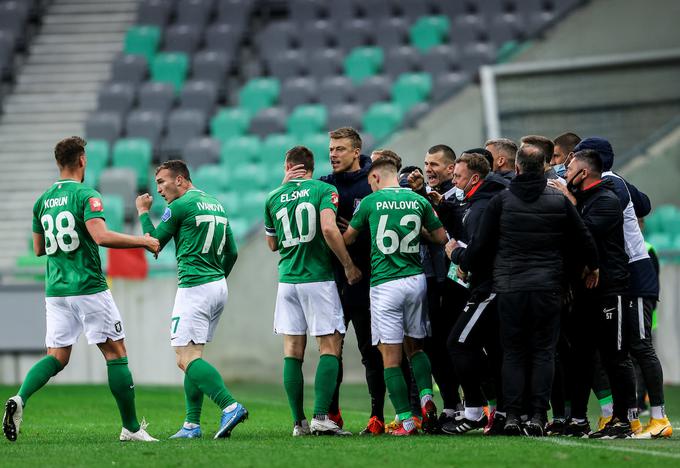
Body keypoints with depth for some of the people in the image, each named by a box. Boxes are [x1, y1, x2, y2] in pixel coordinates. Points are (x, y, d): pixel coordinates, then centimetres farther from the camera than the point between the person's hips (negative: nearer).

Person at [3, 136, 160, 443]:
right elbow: (101, 236, -23)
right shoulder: (86, 195, -10)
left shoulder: (43, 201, 11)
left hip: (55, 291, 6)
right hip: (89, 289, -6)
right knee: (116, 354, 4)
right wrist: (143, 242, -13)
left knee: (57, 357, 7)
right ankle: (131, 427, 6)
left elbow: (38, 248, 19)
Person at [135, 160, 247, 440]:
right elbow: (232, 253, 20)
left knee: (187, 358, -12)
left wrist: (143, 212, 14)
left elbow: (153, 243, 1)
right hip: (218, 286, 9)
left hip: (194, 288, -9)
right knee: (192, 356, 12)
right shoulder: (217, 206, 16)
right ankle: (192, 424, 7)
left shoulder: (180, 206, -8)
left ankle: (230, 406, -26)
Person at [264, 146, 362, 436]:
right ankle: (321, 417, -15)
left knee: (292, 352, 6)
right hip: (318, 278, -4)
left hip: (287, 279, 4)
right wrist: (348, 265, -10)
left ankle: (299, 422, 3)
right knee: (330, 348, -1)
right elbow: (329, 229, -19)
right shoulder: (324, 190, -4)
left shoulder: (274, 198, 8)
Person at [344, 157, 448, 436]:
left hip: (384, 283, -4)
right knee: (415, 347, 19)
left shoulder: (370, 202, -2)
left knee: (391, 356, -1)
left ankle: (406, 420, -6)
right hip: (415, 279, 4)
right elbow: (441, 237, 12)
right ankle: (426, 397, -4)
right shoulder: (418, 201, 6)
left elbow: (347, 238, 11)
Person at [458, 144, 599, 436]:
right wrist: (592, 266, 31)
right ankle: (538, 415, -3)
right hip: (547, 288, 0)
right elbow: (583, 239, 11)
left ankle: (512, 415, 0)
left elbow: (480, 245, 1)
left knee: (513, 352, 7)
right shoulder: (559, 201, 2)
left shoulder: (501, 201, -1)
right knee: (543, 351, 5)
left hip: (509, 288, 0)